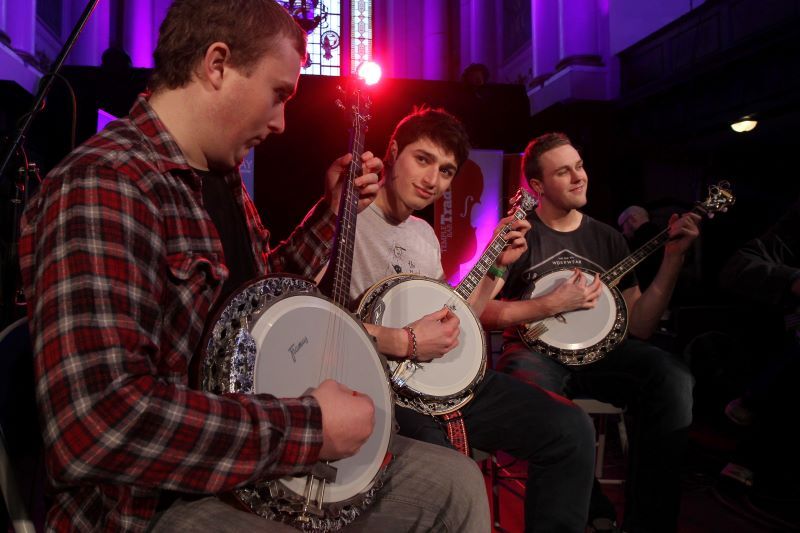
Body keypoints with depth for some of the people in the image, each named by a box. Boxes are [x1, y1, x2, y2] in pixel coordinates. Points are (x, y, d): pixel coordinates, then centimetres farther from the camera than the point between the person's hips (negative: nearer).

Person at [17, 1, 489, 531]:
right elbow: (95, 426, -33)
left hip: (256, 461, 9)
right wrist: (311, 426, -26)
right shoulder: (104, 184, -23)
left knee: (457, 480, 8)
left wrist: (334, 208, 12)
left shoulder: (222, 178, 8)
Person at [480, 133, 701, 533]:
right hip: (536, 349, -3)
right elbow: (479, 311, -10)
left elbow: (637, 327, 5)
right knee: (529, 384, -39)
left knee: (673, 378, -25)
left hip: (597, 349, 4)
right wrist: (553, 304, -15)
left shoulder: (607, 238, 11)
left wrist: (673, 258, -4)